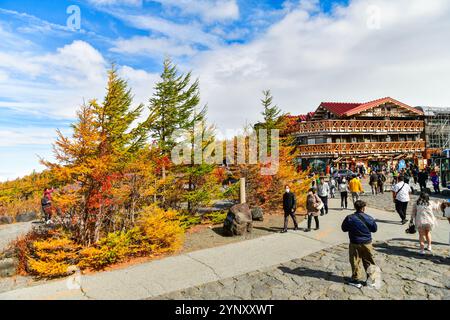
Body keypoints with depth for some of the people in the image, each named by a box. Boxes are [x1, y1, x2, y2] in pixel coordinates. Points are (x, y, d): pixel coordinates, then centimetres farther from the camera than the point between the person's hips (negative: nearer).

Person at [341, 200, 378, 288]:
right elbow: (375, 229, 2)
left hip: (355, 244, -1)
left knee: (355, 262, 10)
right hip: (367, 243, 1)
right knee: (368, 262, 16)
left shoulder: (349, 218, -13)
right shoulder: (369, 218, -11)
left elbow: (344, 228, -2)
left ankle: (355, 279, 17)